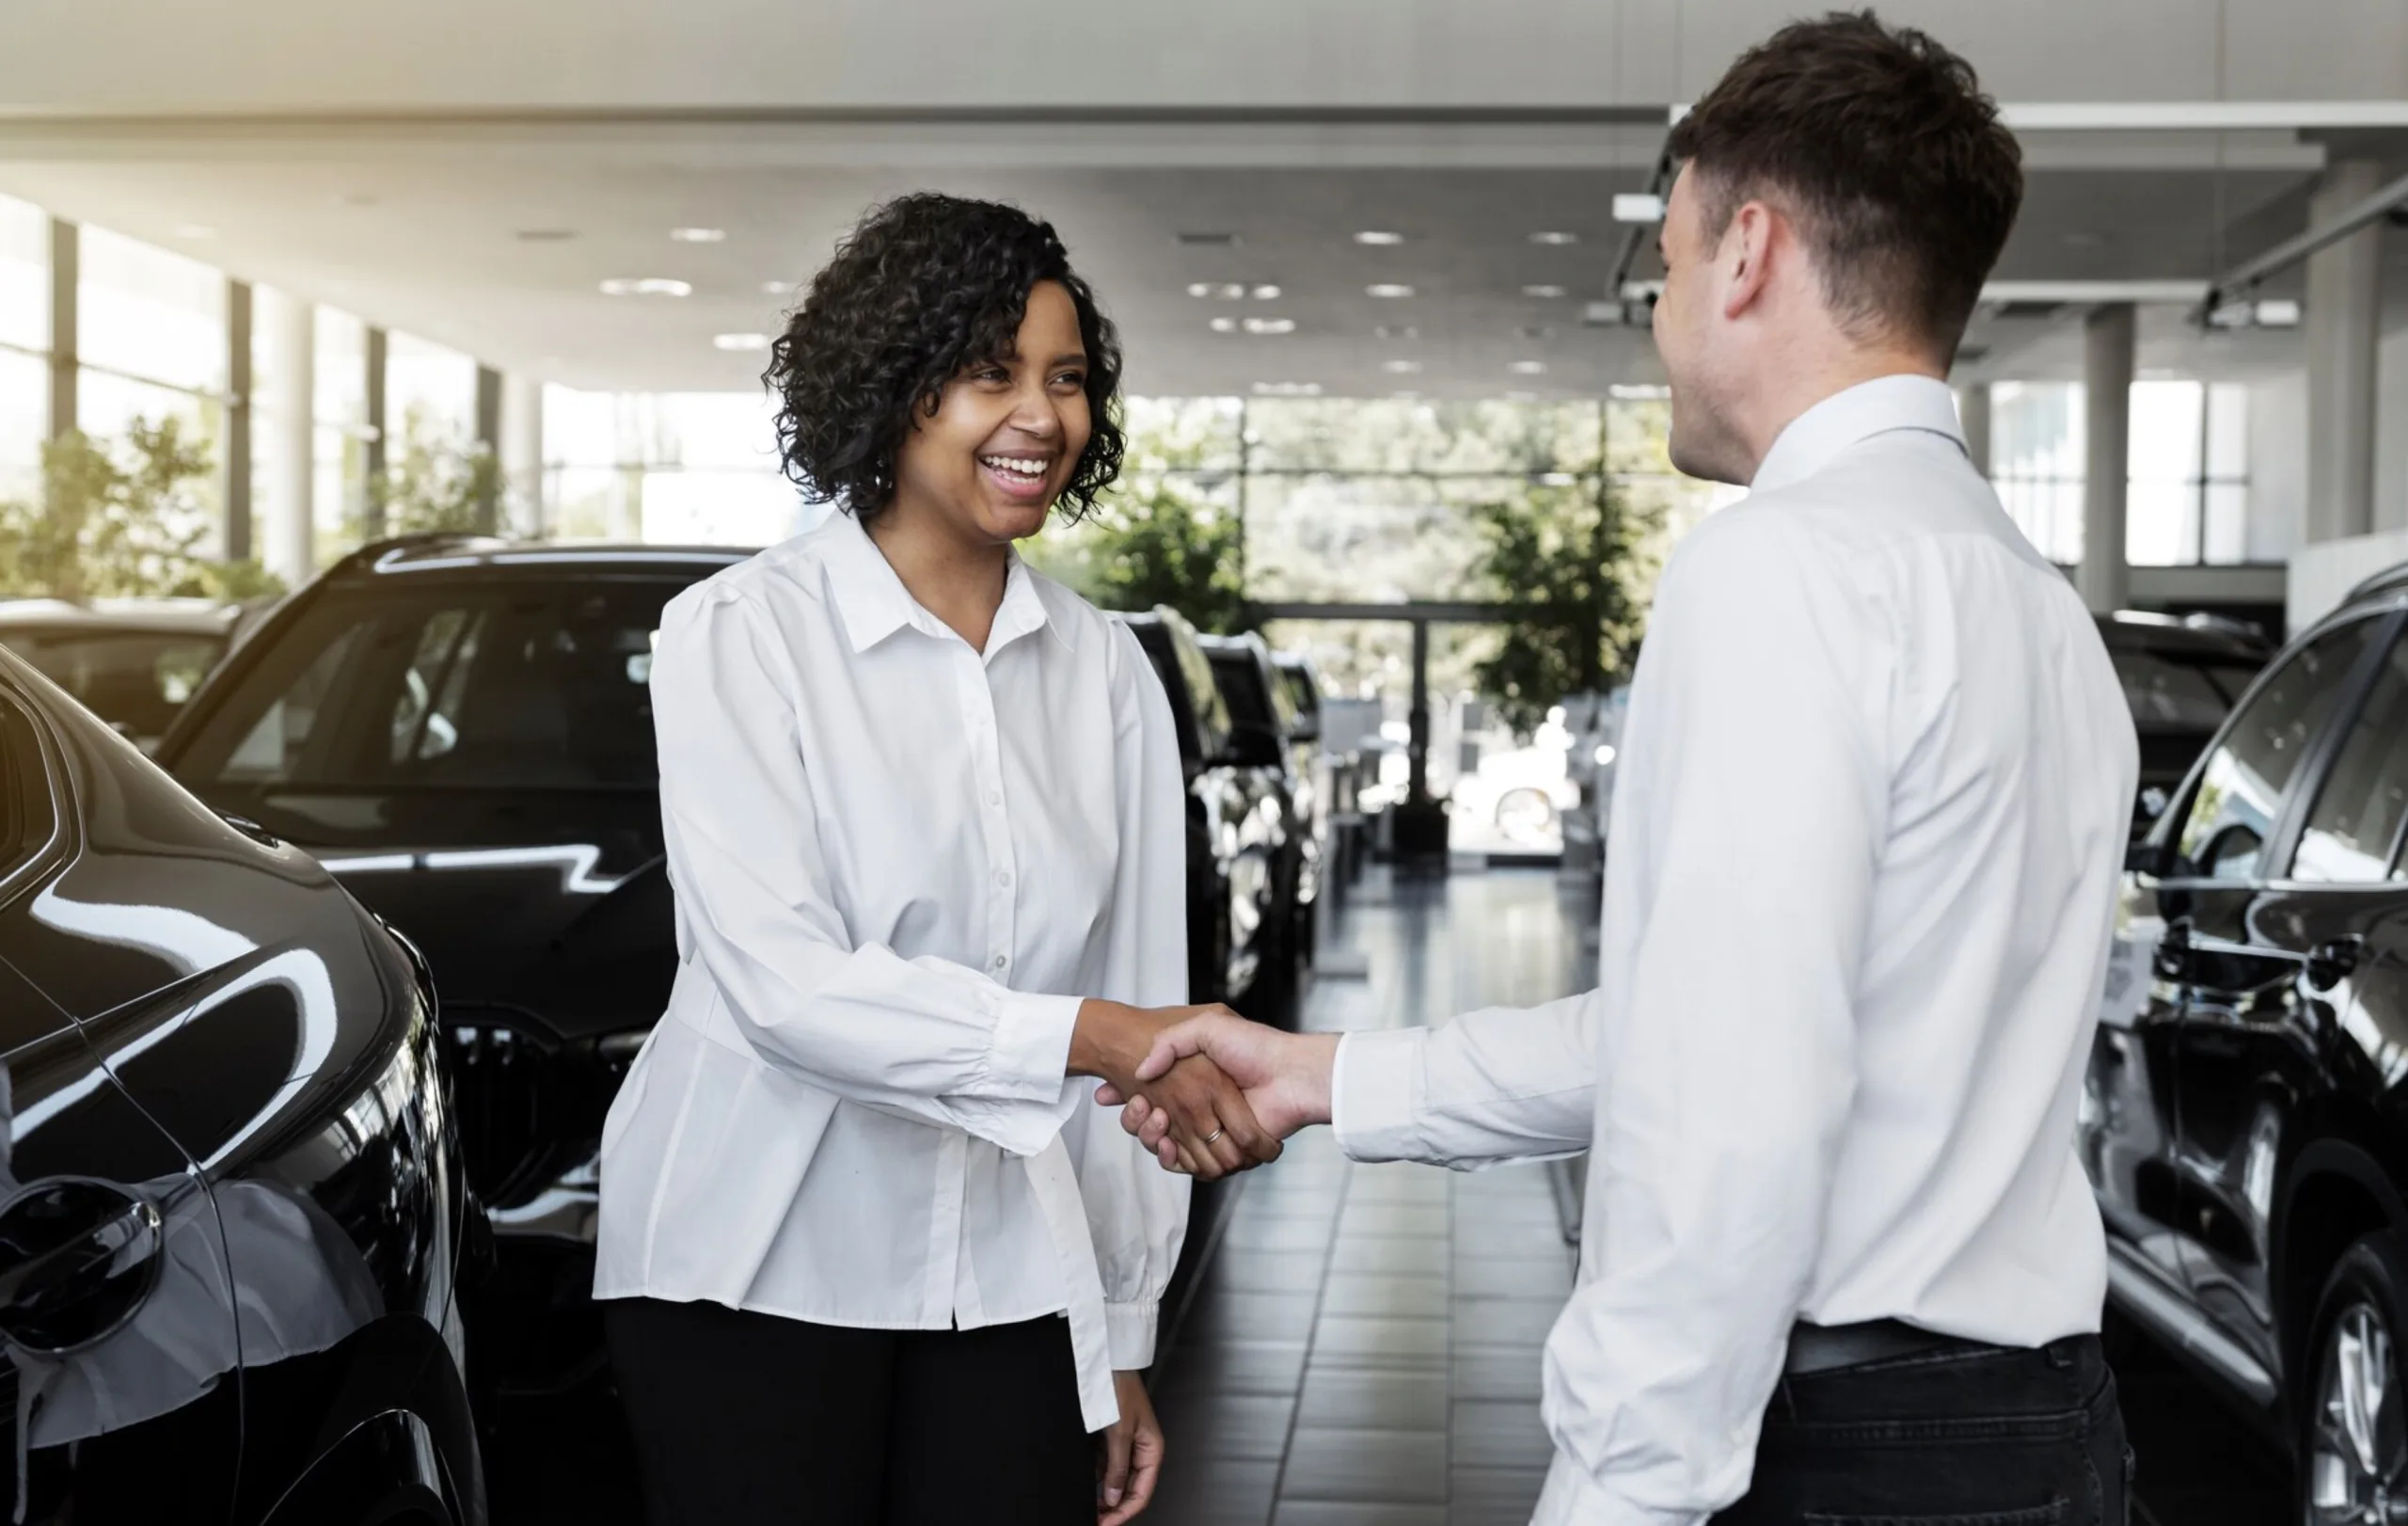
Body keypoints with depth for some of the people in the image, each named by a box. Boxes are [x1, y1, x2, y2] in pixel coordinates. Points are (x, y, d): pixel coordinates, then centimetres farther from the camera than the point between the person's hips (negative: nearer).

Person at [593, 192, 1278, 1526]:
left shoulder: (1105, 671, 6)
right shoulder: (740, 633, -7)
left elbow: (1140, 999, 6)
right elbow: (784, 984, -18)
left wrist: (1123, 1341, 6)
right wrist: (1090, 1039, -28)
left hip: (1011, 1285, 4)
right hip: (765, 1273, -3)